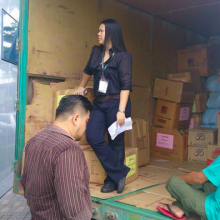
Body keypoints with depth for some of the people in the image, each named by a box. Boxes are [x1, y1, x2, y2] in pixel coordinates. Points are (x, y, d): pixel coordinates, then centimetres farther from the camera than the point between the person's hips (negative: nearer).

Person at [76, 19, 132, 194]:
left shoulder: (123, 56, -7)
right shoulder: (96, 51, 11)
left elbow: (126, 85, -13)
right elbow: (88, 70, 30)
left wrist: (121, 110, -19)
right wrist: (82, 87, 41)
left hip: (116, 103, -5)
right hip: (99, 103, 6)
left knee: (115, 143, 1)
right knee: (93, 137, -9)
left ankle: (112, 179, 16)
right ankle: (120, 173, 1)